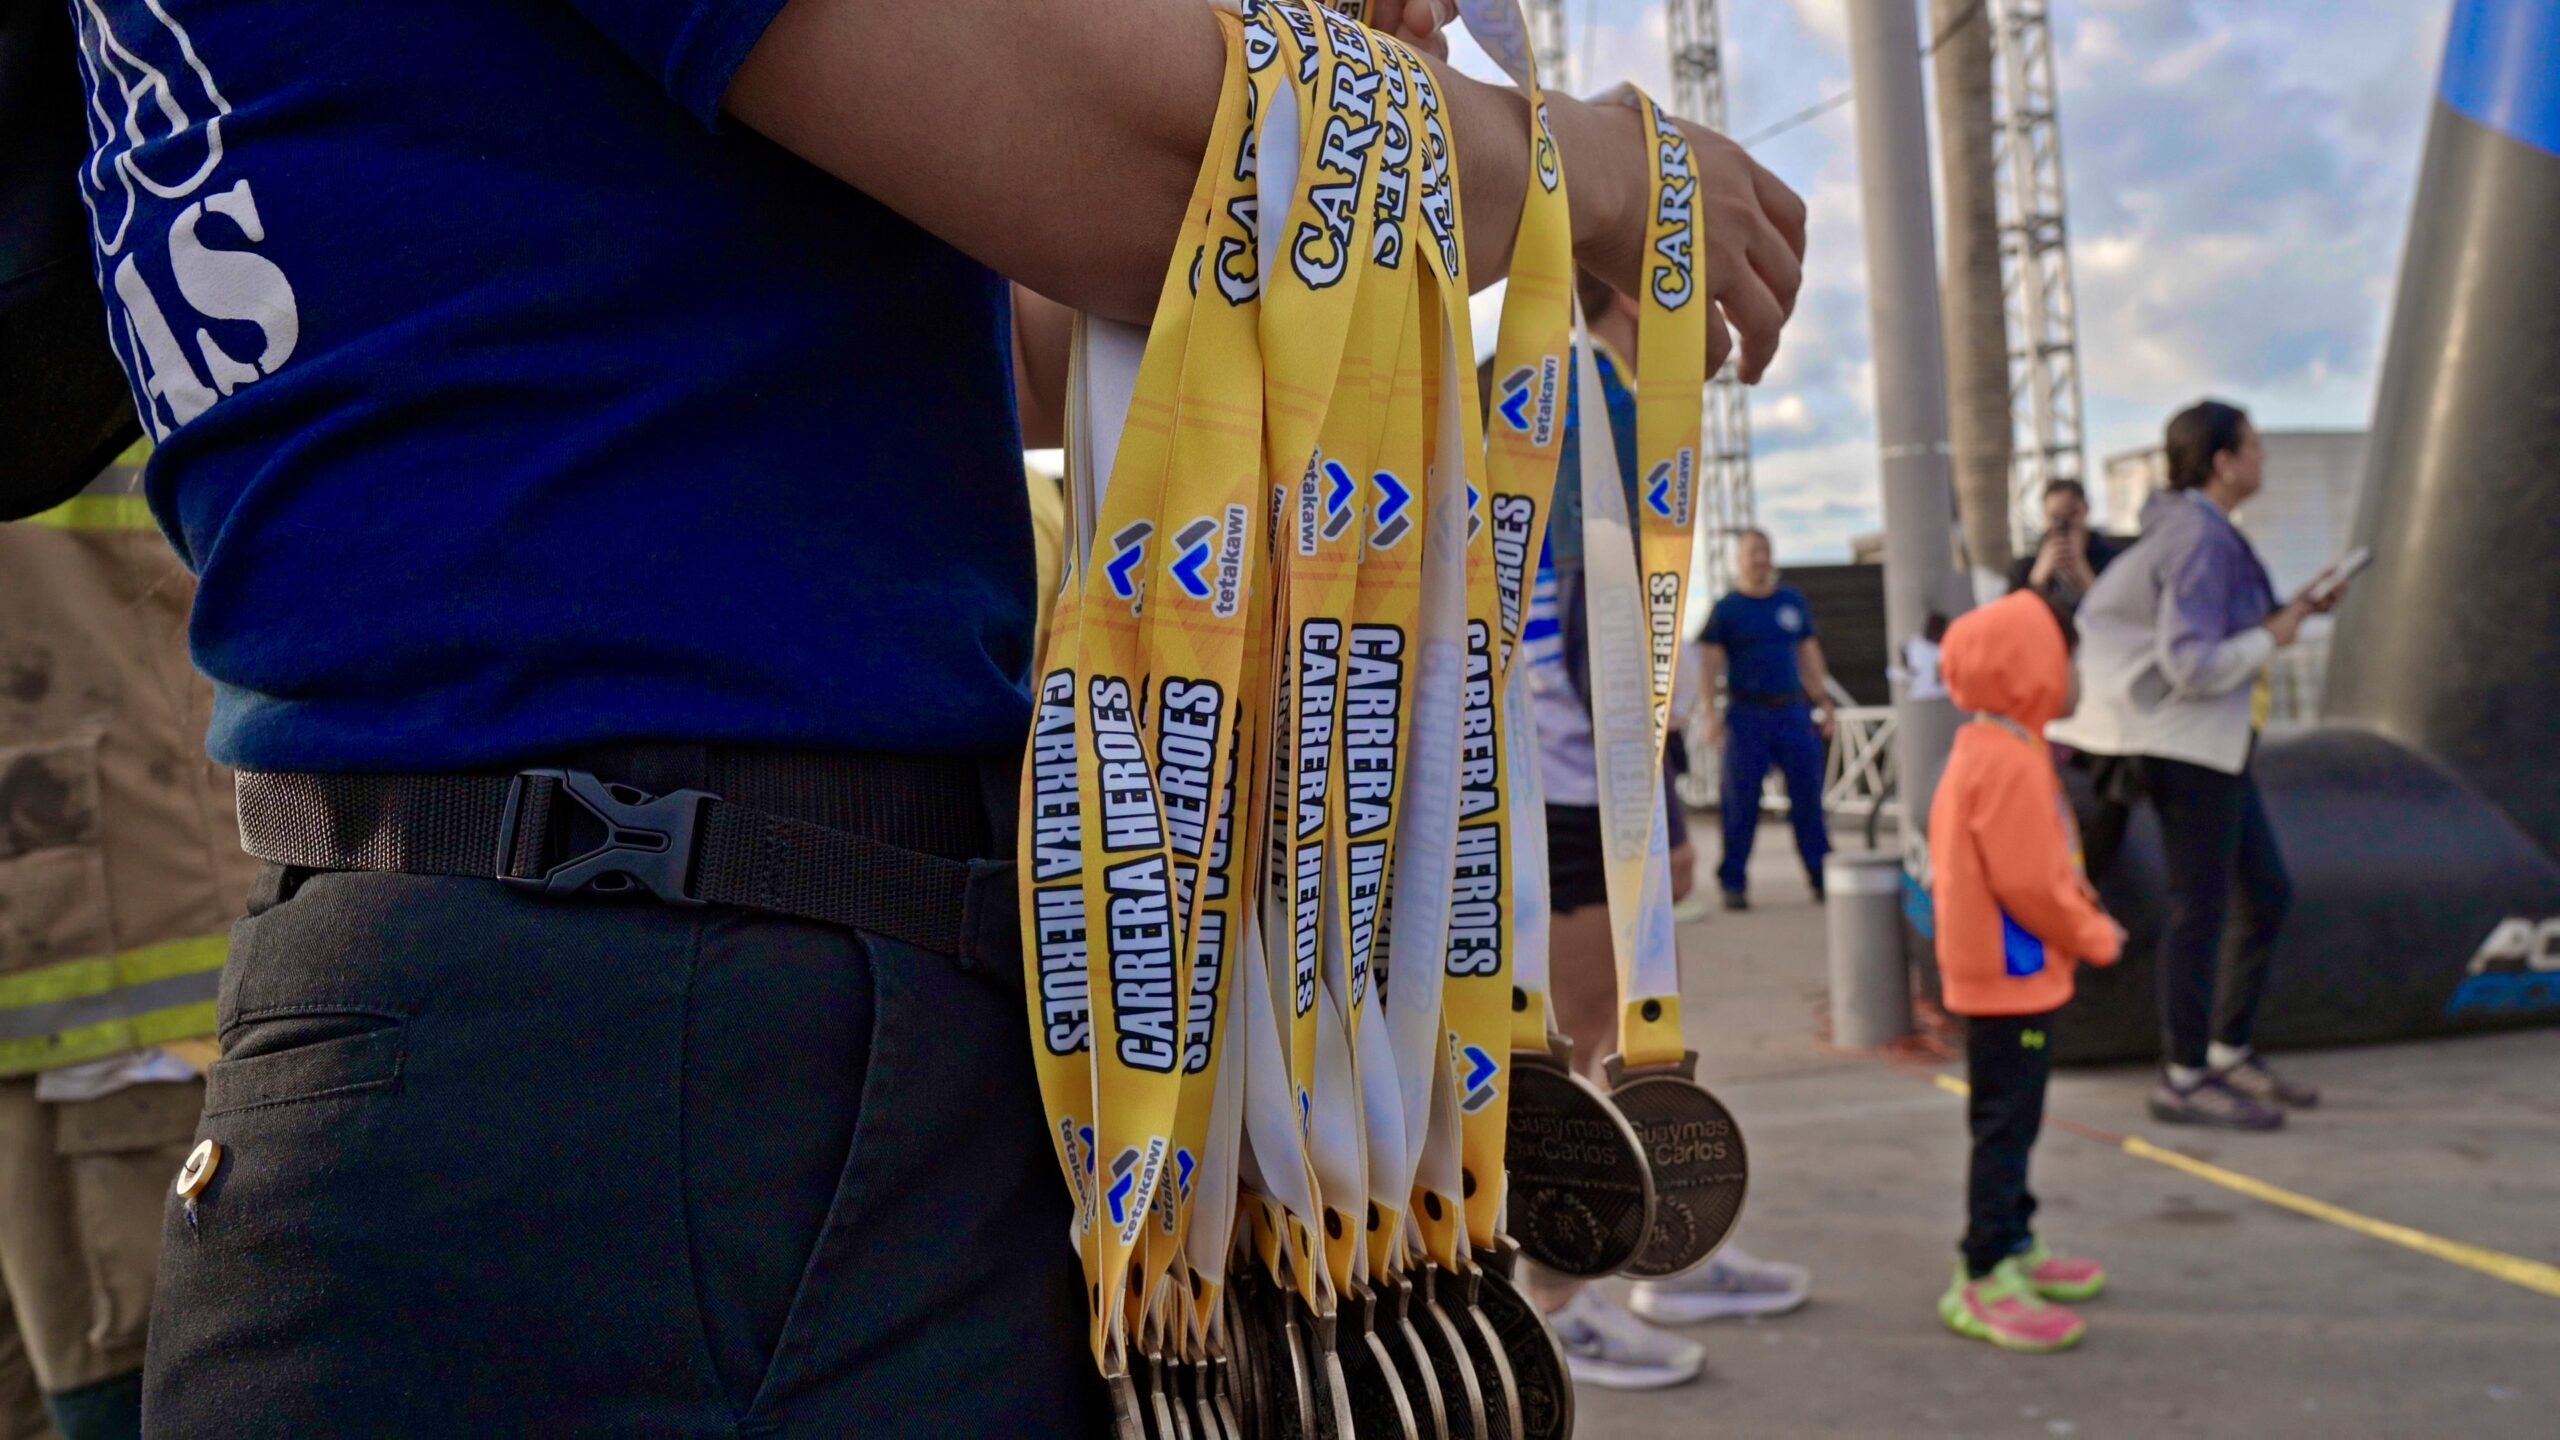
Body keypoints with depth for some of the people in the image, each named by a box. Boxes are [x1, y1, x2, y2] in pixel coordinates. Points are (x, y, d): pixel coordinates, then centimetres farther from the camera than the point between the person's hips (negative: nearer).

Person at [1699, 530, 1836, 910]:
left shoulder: (1793, 601, 12)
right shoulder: (1726, 608, 1)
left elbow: (1809, 654, 18)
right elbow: (1710, 663, -2)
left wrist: (1823, 703, 14)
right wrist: (1710, 714, -12)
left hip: (1793, 711, 3)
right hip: (1746, 715, -3)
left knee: (1808, 796, 2)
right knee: (1741, 801, -2)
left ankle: (1822, 876, 9)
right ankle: (1733, 883, 5)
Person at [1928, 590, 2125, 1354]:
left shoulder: (1990, 749, 12)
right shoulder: (2009, 762, -23)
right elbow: (2029, 880, -24)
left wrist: (2083, 914, 11)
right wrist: (2094, 938, -11)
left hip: (2011, 971, 11)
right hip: (2011, 973, -11)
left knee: (2011, 1118, 21)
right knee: (2005, 1123, -5)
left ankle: (2015, 1243, 35)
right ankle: (1983, 1280, 2)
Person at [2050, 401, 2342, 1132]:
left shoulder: (2199, 530, 13)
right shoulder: (2200, 540, -18)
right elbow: (2193, 665, -25)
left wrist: (2290, 610, 10)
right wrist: (2271, 638, -11)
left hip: (2214, 741, 10)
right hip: (2187, 741, -10)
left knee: (2266, 895, 14)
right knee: (2200, 907, -4)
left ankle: (2231, 1053, 25)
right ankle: (2184, 1079, 6)